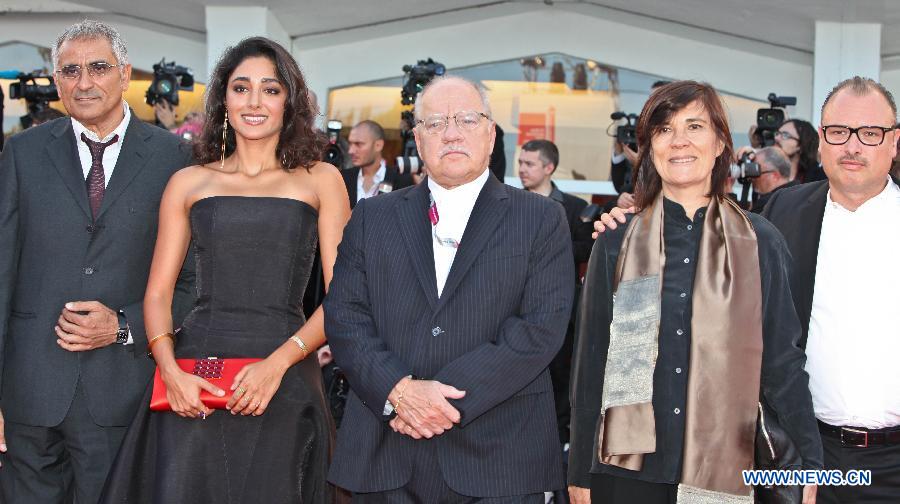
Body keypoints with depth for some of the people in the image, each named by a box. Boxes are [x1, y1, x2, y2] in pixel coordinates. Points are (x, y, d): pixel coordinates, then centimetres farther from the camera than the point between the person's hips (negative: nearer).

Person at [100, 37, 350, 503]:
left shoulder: (319, 181, 7)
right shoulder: (188, 183, 11)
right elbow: (157, 292, 8)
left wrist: (278, 363, -14)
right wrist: (170, 369, -10)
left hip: (283, 382, -1)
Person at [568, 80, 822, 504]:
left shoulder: (759, 243, 1)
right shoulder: (616, 243, 2)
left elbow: (781, 362, 3)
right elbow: (591, 361, 4)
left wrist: (811, 465, -4)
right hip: (628, 469, 0)